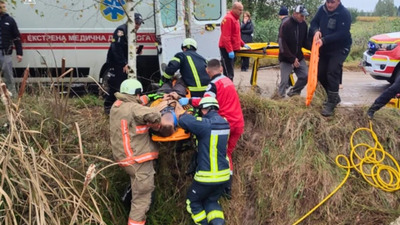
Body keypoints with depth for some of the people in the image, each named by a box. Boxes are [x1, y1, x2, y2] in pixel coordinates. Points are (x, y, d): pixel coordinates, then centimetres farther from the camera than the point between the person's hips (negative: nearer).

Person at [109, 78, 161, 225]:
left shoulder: (116, 106, 10)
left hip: (125, 158, 9)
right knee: (141, 198, -2)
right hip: (137, 160, -9)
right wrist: (155, 125, -11)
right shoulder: (133, 108, -17)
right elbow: (154, 115, -32)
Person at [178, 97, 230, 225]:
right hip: (223, 175, 7)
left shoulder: (205, 124, -19)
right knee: (211, 201, 25)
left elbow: (184, 121, -23)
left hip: (207, 177, -7)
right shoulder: (224, 122, 5)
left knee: (193, 200, 20)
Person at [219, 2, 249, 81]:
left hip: (232, 48, 10)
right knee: (228, 73, -11)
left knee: (230, 72, 13)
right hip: (227, 49, -10)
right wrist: (230, 50, -25)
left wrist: (243, 44, 19)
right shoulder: (228, 18, -15)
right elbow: (226, 37, -22)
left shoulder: (235, 18, 16)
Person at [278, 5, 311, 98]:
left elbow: (305, 41, 9)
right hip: (286, 58, -5)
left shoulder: (304, 25, 1)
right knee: (284, 80, -9)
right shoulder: (286, 25, -16)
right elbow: (282, 45, -18)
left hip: (299, 57, 6)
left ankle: (292, 93, 18)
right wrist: (292, 58, -21)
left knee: (305, 76, -1)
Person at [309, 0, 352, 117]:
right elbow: (314, 23, 3)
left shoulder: (344, 14, -20)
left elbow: (341, 34, -26)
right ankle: (334, 97, 28)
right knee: (320, 73, 8)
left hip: (340, 49, -6)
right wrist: (316, 31, -20)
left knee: (332, 73, -20)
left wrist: (324, 40, -34)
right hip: (325, 48, 7)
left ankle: (331, 102, -12)